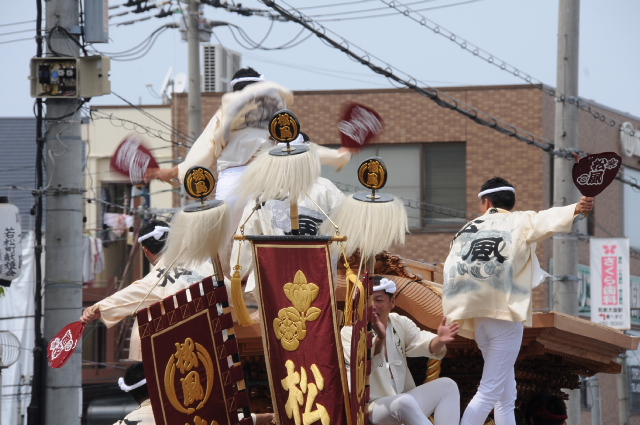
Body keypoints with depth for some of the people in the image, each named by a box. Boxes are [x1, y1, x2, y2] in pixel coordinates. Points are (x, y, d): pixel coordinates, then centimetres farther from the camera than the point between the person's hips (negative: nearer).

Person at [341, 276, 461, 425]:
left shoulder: (401, 323, 10)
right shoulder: (349, 332, -7)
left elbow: (421, 342, -12)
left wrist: (439, 340, -35)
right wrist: (379, 338, -41)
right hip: (374, 406, -7)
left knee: (447, 385, -9)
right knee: (405, 402, -35)